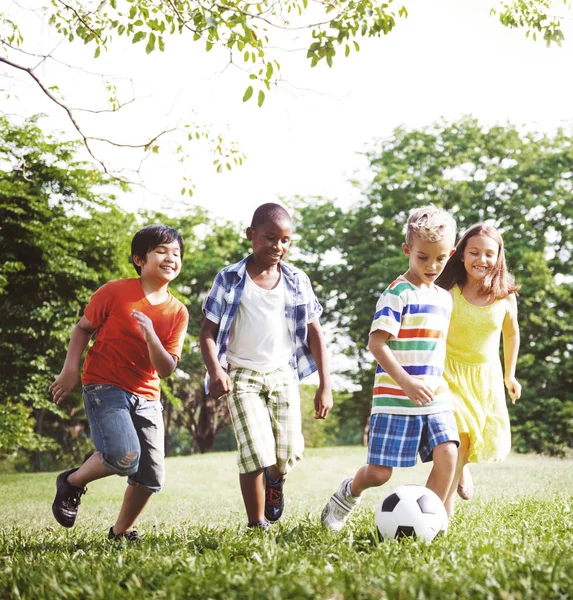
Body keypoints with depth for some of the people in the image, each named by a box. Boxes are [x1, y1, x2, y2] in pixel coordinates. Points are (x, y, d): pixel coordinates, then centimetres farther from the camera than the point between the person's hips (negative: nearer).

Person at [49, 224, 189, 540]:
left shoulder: (178, 313, 1)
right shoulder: (115, 292, -8)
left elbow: (166, 369, -4)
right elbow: (83, 328, 3)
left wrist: (150, 336, -22)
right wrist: (70, 370, -8)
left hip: (146, 398, 5)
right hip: (104, 387, -5)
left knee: (152, 476, 2)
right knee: (125, 457, -26)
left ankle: (120, 532, 27)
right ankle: (72, 482, 3)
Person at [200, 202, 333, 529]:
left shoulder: (298, 281, 3)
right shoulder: (230, 279, -4)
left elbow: (314, 333, 6)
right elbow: (208, 331, -3)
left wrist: (325, 386, 1)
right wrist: (215, 370, -21)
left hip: (283, 373, 3)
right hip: (243, 375, -2)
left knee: (289, 452, -3)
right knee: (256, 452, -14)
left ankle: (275, 480, 35)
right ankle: (256, 526, 2)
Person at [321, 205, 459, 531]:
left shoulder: (444, 298, 13)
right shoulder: (398, 294, -11)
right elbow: (376, 342, -19)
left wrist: (439, 382, 17)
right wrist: (406, 382, -26)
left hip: (435, 397, 6)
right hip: (395, 401, -6)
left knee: (447, 452, -15)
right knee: (379, 473, -2)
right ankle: (349, 493, 32)